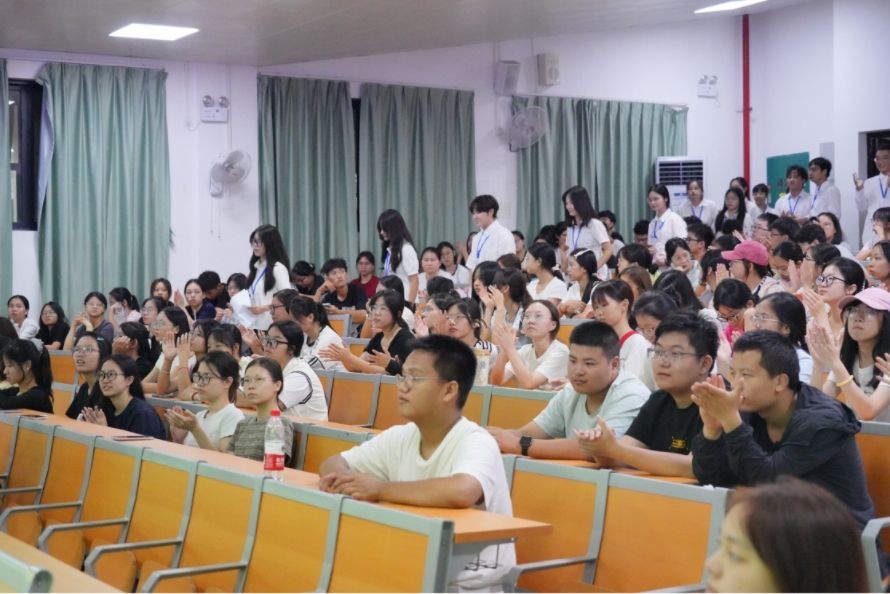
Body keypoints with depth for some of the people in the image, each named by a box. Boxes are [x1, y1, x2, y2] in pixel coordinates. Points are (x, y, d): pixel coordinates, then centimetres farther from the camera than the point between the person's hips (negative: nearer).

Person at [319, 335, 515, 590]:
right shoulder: (400, 437, 3)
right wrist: (337, 478, -11)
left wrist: (380, 490, -26)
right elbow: (335, 462, 13)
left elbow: (461, 492, -37)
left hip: (471, 582, -6)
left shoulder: (477, 443, -17)